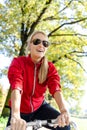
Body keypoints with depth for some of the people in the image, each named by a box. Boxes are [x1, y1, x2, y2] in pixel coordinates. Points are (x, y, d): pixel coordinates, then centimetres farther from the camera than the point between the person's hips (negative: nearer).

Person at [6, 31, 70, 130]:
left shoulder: (50, 67, -8)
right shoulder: (18, 63, -16)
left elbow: (56, 88, -25)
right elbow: (16, 88, -34)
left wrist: (64, 111, -45)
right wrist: (16, 117, -51)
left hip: (39, 107, 2)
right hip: (21, 110, -1)